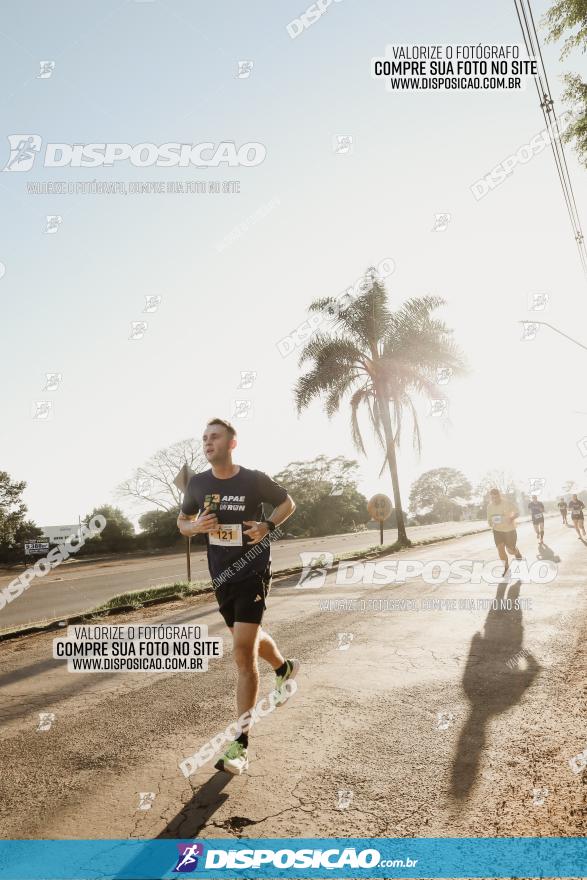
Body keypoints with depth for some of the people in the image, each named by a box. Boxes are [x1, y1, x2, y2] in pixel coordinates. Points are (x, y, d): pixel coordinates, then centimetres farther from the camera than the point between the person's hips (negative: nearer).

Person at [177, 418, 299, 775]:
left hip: (253, 571, -5)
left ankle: (241, 743, -1)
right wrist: (196, 526, -11)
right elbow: (182, 522, 12)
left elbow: (288, 503, 5)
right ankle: (285, 667, 55)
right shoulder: (198, 484, -1)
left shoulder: (255, 479, -10)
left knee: (243, 652, -12)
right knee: (249, 638, 23)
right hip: (221, 575, 5)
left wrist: (268, 525, -14)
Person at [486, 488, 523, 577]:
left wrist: (512, 518, -27)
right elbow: (489, 518, 5)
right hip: (497, 530, 3)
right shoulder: (489, 506, -7)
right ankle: (506, 566, 12)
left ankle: (517, 553, 40)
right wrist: (490, 523, -18)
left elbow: (516, 512, -6)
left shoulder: (508, 503, -18)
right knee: (500, 548, -8)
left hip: (509, 529, -2)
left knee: (511, 550, 2)